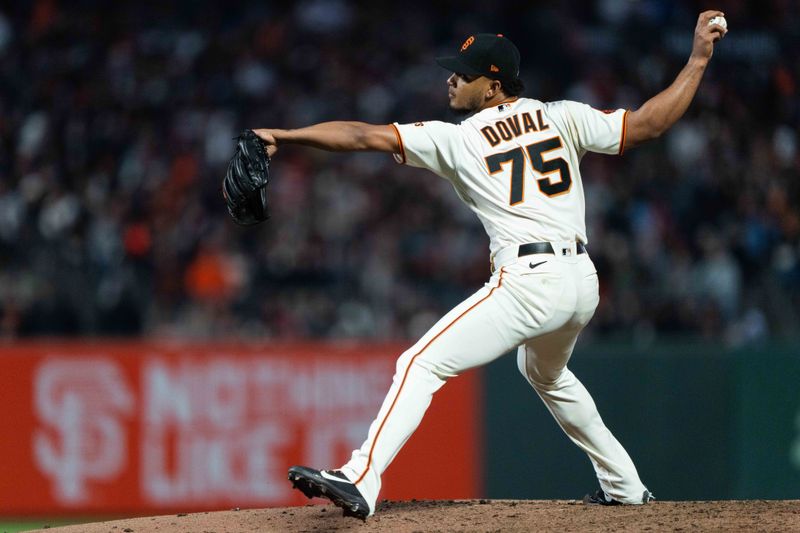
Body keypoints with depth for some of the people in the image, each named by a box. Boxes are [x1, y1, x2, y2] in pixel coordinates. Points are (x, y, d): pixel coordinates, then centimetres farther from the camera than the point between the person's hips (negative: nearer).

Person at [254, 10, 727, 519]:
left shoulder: (457, 140, 0)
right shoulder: (561, 118, 10)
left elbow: (367, 136, -3)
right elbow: (649, 123, 9)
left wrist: (282, 135, -1)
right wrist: (699, 58, 16)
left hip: (528, 284, -7)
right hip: (583, 284, 7)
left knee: (422, 365, -9)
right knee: (546, 373, 36)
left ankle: (360, 480, -25)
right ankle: (624, 485, 41)